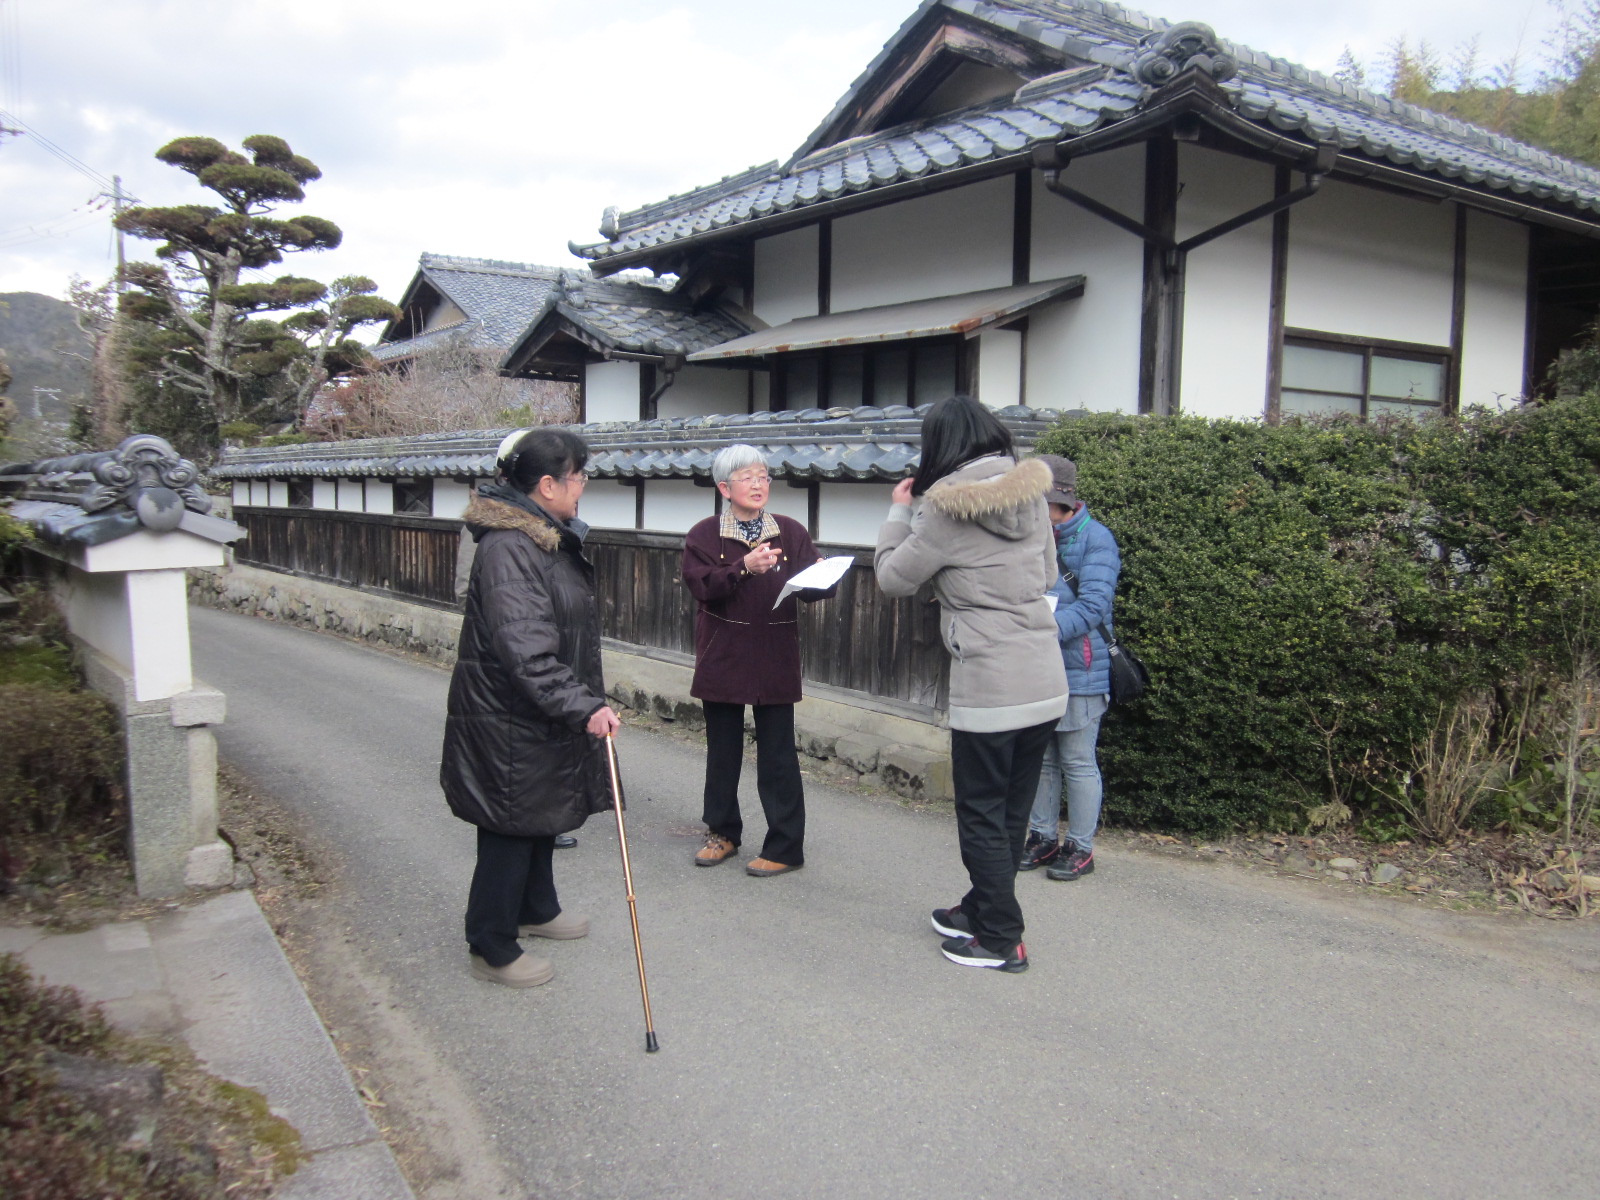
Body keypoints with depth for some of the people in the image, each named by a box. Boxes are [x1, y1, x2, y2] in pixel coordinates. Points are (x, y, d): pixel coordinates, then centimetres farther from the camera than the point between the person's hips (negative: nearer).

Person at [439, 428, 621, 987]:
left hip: (543, 715, 10)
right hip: (507, 721, -10)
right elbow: (525, 650, -33)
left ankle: (536, 909, 43)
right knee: (511, 827, 1)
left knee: (543, 815, 23)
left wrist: (582, 702, 29)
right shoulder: (508, 549, -25)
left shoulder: (549, 538, 9)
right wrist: (583, 706, -35)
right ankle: (491, 949, 16)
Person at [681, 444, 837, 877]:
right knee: (722, 751, 14)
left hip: (776, 661, -1)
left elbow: (811, 588, -4)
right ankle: (722, 831, 32)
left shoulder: (791, 533, 2)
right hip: (722, 658, 1)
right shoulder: (704, 536, -1)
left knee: (777, 756, 2)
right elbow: (702, 586, -16)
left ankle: (785, 846, 12)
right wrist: (744, 567, -29)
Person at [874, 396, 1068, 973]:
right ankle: (982, 909, 33)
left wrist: (900, 511, 12)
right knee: (1012, 811, 17)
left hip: (989, 687, -7)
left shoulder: (947, 509, -13)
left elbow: (893, 577, -2)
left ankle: (1001, 939, 14)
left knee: (983, 814, 6)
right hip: (1046, 682, 7)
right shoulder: (1031, 494, 7)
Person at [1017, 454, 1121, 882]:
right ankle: (1042, 837, 27)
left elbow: (1092, 606, -18)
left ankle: (1081, 847, 15)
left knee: (1078, 762, 3)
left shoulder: (1095, 538, -9)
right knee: (1039, 759, 14)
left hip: (1079, 670, -6)